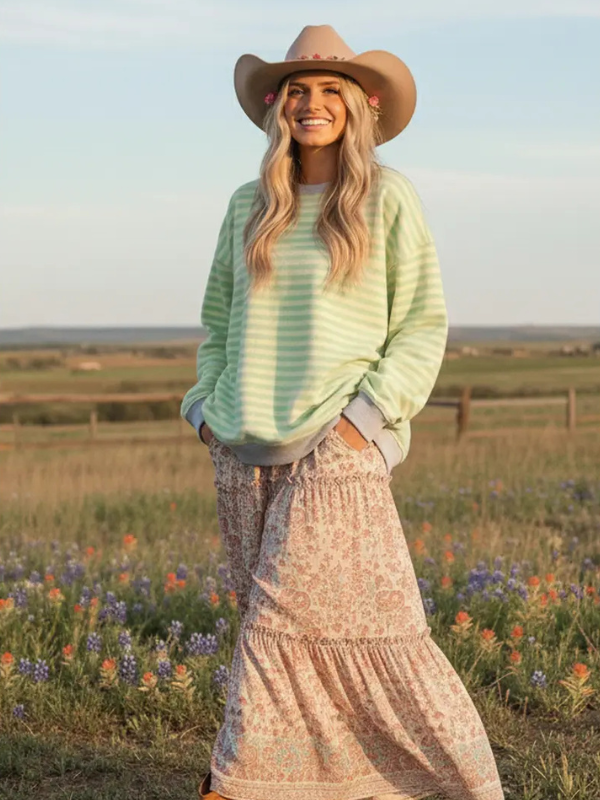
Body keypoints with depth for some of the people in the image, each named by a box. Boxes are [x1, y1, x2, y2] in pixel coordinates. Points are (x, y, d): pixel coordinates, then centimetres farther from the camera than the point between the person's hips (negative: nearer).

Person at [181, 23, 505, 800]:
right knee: (283, 619, 6)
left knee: (286, 614, -9)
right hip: (243, 447, 5)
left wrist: (367, 417, -12)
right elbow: (217, 318, 19)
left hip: (336, 444, -5)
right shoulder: (249, 205, 10)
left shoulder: (387, 197, -2)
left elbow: (423, 324, -2)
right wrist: (208, 408, 7)